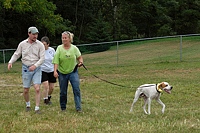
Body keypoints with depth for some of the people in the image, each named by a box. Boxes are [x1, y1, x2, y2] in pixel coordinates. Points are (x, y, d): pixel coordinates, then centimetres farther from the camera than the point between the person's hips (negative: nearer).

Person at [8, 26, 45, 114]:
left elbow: (42, 58, -8)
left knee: (37, 89, -13)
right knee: (26, 90, 6)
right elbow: (16, 54, 9)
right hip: (26, 69, 1)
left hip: (36, 69, -1)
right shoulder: (22, 44, 0)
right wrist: (10, 62, -8)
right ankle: (28, 105, 31)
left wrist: (35, 65, -22)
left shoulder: (40, 45, -5)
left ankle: (37, 108, -8)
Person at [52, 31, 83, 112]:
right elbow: (56, 61, -9)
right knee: (63, 92, 6)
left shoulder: (74, 48, -1)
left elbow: (79, 57, 10)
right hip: (62, 73, 0)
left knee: (76, 89, -11)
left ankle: (78, 108, -9)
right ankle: (63, 108, 22)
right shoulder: (59, 48, -4)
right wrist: (55, 71, -19)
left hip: (73, 72, 0)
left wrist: (80, 62, -12)